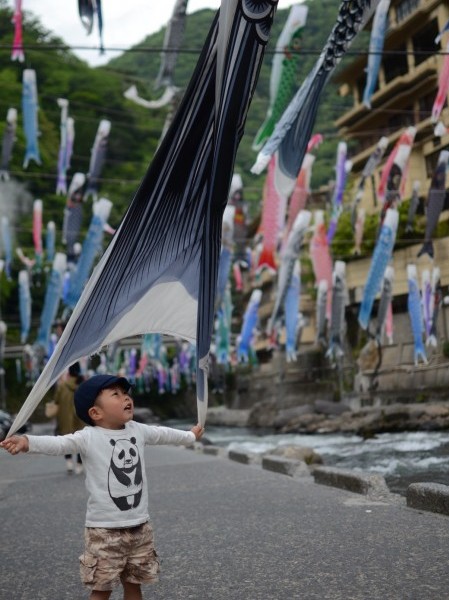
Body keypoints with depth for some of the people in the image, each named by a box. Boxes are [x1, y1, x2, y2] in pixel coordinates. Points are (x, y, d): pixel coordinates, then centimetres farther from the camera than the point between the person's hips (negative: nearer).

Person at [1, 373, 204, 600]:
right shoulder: (89, 437, -15)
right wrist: (27, 441, -51)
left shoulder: (138, 430, 4)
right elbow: (59, 443, -31)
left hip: (139, 527, 5)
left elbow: (164, 434, 23)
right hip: (105, 530, -5)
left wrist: (191, 435, 40)